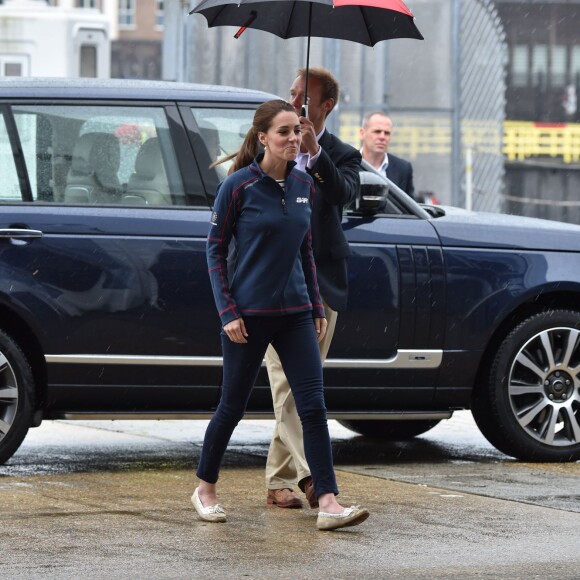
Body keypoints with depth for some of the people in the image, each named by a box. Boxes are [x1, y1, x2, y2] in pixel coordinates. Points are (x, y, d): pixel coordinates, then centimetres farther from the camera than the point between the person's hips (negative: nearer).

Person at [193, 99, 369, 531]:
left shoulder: (304, 186, 6)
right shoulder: (238, 187, -9)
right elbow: (216, 249, -5)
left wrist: (317, 306, 14)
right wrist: (228, 312, -11)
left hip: (295, 313, 4)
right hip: (249, 313, -4)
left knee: (313, 405, -5)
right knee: (233, 405, 7)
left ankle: (329, 503, -9)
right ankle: (206, 488, 27)